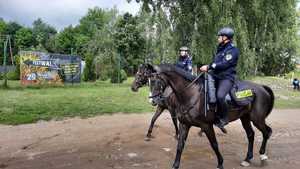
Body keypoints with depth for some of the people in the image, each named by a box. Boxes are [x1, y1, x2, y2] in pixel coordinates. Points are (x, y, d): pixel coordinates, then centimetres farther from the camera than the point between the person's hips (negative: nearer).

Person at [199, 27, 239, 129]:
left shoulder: (233, 50, -8)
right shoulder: (220, 49, 18)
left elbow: (224, 64, -19)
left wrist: (209, 67, -19)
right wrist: (207, 68, 2)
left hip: (227, 78, -9)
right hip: (216, 76, 9)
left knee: (220, 96, -32)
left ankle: (224, 118, -10)